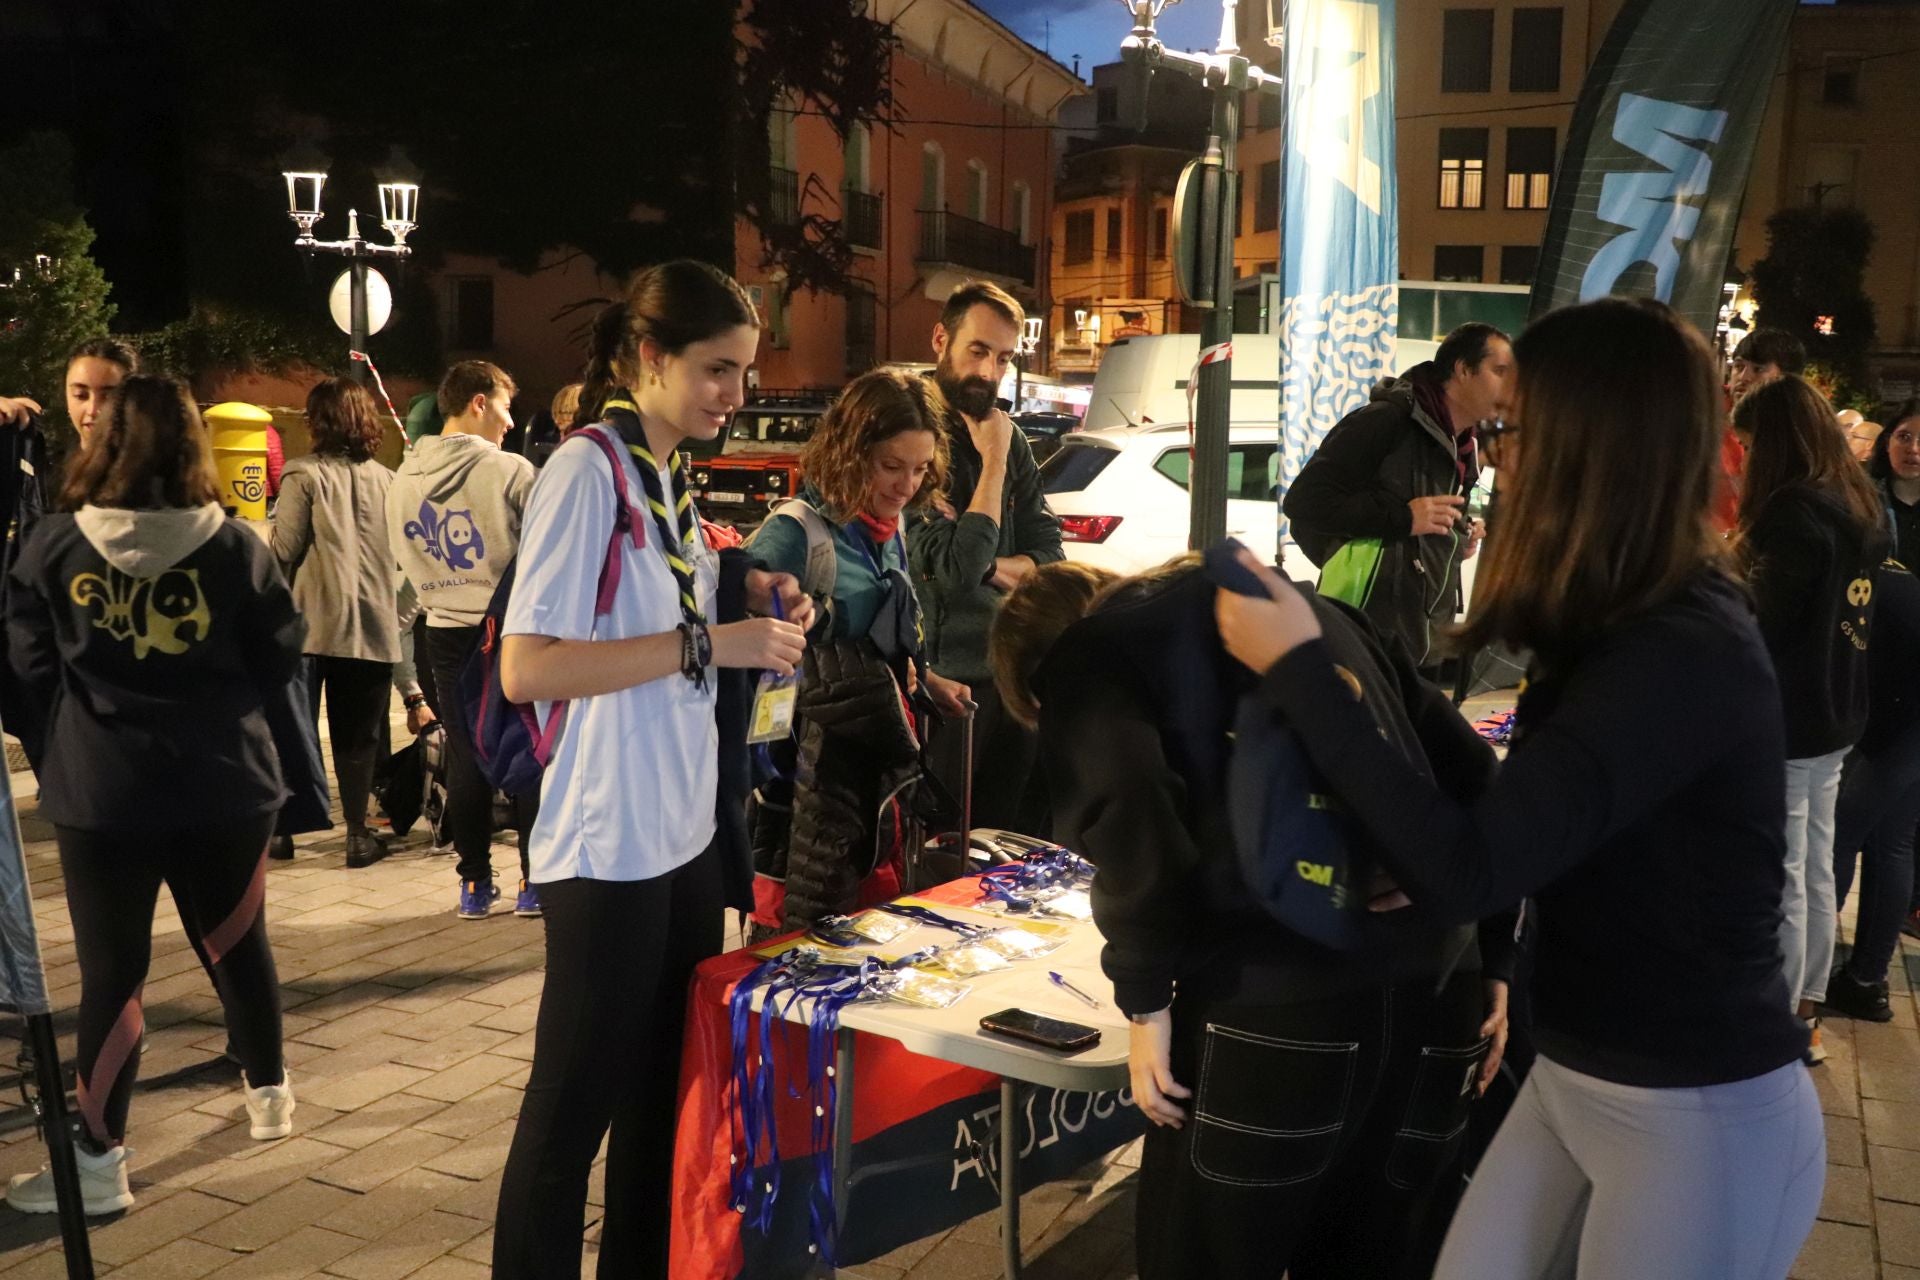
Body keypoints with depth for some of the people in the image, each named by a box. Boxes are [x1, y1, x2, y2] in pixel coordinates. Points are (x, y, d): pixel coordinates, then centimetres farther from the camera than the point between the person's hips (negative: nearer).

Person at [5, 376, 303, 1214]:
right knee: (236, 942, 18)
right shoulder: (236, 547, -7)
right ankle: (269, 1094, 34)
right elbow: (280, 659, 0)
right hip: (224, 783, 1)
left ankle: (98, 1161, 9)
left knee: (111, 969, 5)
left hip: (100, 790, -1)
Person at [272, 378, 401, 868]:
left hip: (310, 625, -2)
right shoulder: (387, 479, 6)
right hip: (374, 625, 3)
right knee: (358, 736, 9)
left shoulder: (305, 474, -5)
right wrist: (400, 616, 16)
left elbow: (284, 551, -8)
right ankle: (358, 833, 9)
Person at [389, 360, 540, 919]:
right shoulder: (511, 471, -14)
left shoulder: (402, 479, 3)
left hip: (447, 631, 4)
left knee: (465, 758, 11)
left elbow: (404, 557, 11)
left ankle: (474, 884, 16)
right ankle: (535, 882, 10)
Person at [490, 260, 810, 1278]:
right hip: (608, 848, -8)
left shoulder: (670, 473, 10)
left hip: (684, 834, 9)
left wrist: (742, 606, 2)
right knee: (573, 1107, 5)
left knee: (666, 1088, 19)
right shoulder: (585, 473, -16)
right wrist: (706, 642, -23)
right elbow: (525, 668, -23)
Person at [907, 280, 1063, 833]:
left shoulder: (1008, 438, 8)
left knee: (1017, 845, 15)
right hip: (947, 679, -6)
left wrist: (994, 568, -11)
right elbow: (954, 568, -21)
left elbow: (1049, 553, 10)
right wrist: (993, 460, -16)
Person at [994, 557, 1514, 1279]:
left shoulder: (1086, 657, 7)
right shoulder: (1308, 607, 27)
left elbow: (1130, 819, -14)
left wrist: (1145, 996, -4)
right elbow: (1468, 767, 22)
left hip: (1278, 1000, -7)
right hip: (1436, 984, 7)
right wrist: (1494, 959, 22)